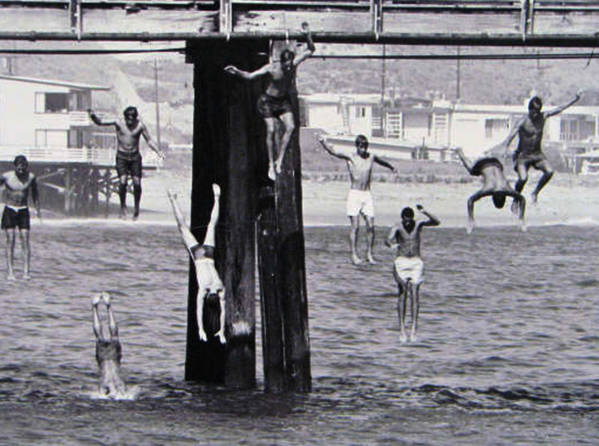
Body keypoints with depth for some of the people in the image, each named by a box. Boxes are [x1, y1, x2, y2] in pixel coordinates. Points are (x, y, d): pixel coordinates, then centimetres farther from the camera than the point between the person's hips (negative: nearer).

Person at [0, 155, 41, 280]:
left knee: (25, 240, -7)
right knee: (10, 240, -7)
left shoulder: (31, 177, -2)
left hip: (23, 211, 1)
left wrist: (38, 209, 15)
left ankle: (26, 271, -7)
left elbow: (34, 193, 14)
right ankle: (10, 272, -8)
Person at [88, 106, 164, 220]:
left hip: (135, 157, 1)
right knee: (122, 181, -15)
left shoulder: (140, 126, -2)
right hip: (121, 157, -1)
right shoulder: (118, 123, -5)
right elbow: (99, 122, -8)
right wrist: (93, 116, -27)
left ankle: (137, 207, 12)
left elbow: (149, 140, 6)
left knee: (137, 183, -6)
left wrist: (158, 151, -6)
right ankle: (123, 206, 1)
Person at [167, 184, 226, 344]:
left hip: (208, 252, 2)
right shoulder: (203, 289, -28)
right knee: (183, 227, 8)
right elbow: (199, 309, -27)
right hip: (198, 254, -2)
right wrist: (201, 330, -26)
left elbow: (223, 310, -14)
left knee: (211, 225, 16)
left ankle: (217, 198, 30)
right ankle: (173, 200, 14)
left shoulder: (221, 289, -21)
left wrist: (222, 332, -12)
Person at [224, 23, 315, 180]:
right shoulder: (271, 68, -26)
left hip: (283, 101, 4)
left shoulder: (294, 63, -17)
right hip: (268, 101, -4)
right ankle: (271, 164, -1)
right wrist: (237, 72, -45)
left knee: (290, 127, -15)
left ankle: (279, 160, -8)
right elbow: (250, 76, -27)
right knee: (271, 130, -12)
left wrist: (307, 36, -31)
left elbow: (310, 50, -13)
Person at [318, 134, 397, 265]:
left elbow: (382, 162, 29)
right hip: (354, 194, -3)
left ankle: (369, 254, 5)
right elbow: (333, 152, -16)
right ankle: (354, 255, -4)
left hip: (367, 195, 3)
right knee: (355, 226, -7)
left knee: (371, 226, -3)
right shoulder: (350, 158, -3)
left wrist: (391, 168, 43)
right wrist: (323, 142, -32)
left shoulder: (371, 157, 8)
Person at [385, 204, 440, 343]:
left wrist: (424, 212, -30)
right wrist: (392, 244, -48)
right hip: (401, 262, -1)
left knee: (415, 293, -10)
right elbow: (388, 240, -25)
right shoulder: (397, 228, -7)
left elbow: (436, 222, -17)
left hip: (416, 263, 1)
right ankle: (402, 328, -6)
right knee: (402, 292, -6)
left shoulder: (418, 224, -2)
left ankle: (414, 328, -14)